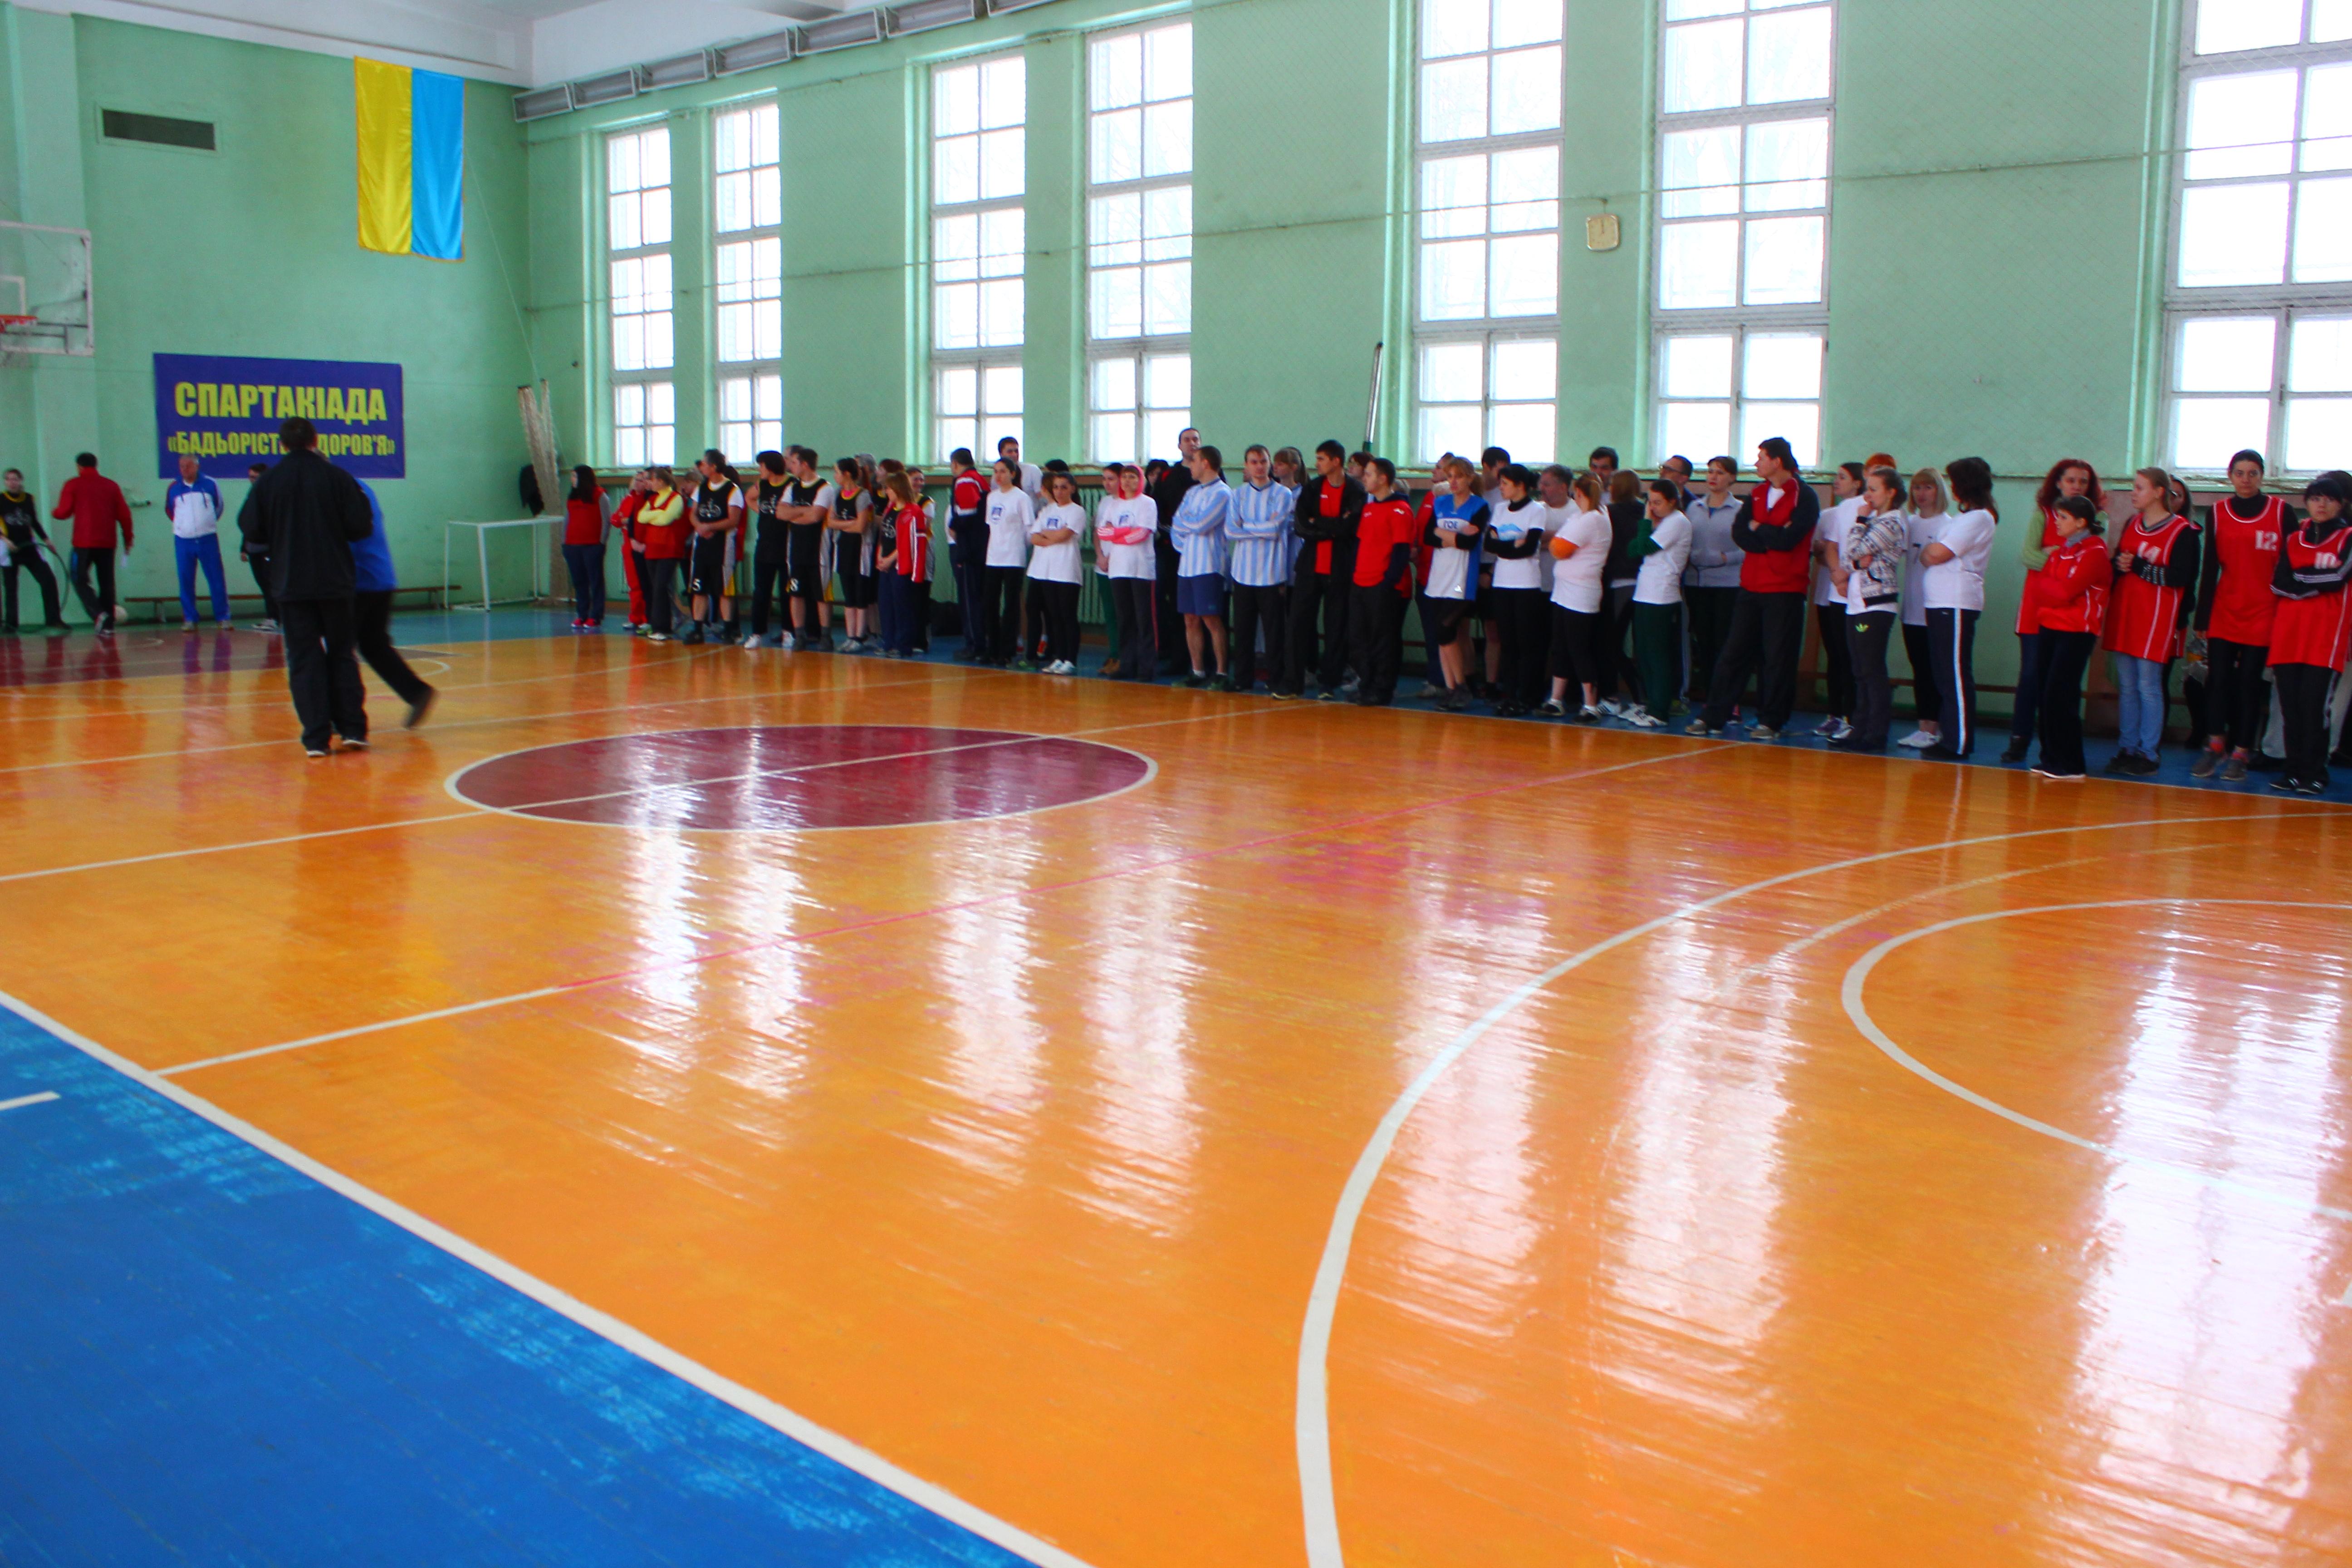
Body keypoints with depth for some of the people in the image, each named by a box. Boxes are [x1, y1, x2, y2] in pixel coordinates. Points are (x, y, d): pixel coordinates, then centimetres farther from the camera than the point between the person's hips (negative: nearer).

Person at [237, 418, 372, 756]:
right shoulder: (336, 477, -5)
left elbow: (251, 529, -3)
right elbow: (361, 526, -7)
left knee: (304, 658, 4)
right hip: (334, 581, 0)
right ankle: (352, 728, 7)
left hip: (290, 584, 0)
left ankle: (316, 738, -1)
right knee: (342, 653, 12)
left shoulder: (268, 482, -2)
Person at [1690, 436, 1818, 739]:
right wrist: (1773, 537, -13)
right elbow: (1739, 533, 0)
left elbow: (1788, 539, -18)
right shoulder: (1757, 493, 13)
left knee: (1778, 659, -1)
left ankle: (1772, 722, 8)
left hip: (1785, 591, -6)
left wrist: (1757, 528, -3)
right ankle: (1714, 717, 8)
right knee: (1734, 654, 5)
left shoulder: (1804, 497, -6)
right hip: (1751, 586, 6)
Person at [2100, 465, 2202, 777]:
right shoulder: (2132, 524, 14)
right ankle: (2128, 749, 15)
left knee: (2148, 686, -4)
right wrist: (2119, 565, -4)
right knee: (2126, 686, 8)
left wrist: (2138, 566, -15)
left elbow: (2180, 578, -16)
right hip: (2124, 614, 7)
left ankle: (2148, 754, 2)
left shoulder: (2183, 531, -8)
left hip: (2157, 618, -7)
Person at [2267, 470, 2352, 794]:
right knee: (2290, 703, 0)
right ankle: (2294, 770, 8)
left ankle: (2314, 774, -5)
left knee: (2314, 702, -11)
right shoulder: (2293, 540, 18)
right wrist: (2318, 576, -5)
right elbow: (2279, 583, 4)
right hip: (2289, 630, 4)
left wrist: (2300, 577, 1)